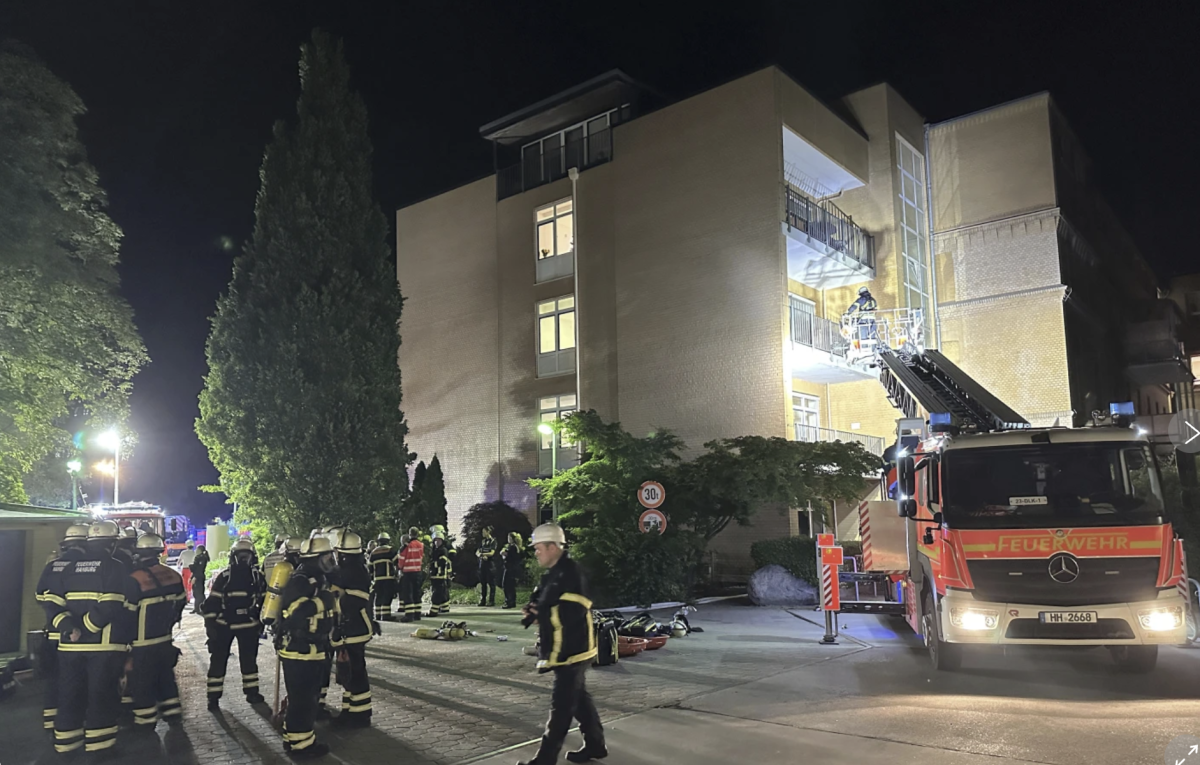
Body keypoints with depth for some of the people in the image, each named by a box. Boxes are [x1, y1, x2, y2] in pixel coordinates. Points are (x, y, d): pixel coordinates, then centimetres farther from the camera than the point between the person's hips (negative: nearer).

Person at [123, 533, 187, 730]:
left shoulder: (134, 580, -20)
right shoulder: (173, 576, -1)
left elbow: (128, 613, -15)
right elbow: (180, 604, 10)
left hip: (143, 643, -6)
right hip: (165, 639, 6)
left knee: (142, 682, 8)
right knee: (165, 676, 20)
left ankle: (145, 720, 17)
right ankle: (172, 713, 27)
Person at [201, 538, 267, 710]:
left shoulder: (257, 576, 0)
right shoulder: (223, 576, -10)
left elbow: (264, 599, 11)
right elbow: (212, 601, -8)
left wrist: (262, 620, 10)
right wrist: (210, 623, -12)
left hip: (248, 625, 3)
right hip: (224, 625, -3)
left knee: (249, 659, 12)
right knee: (218, 660, 0)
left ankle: (251, 691, 23)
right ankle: (213, 697, 8)